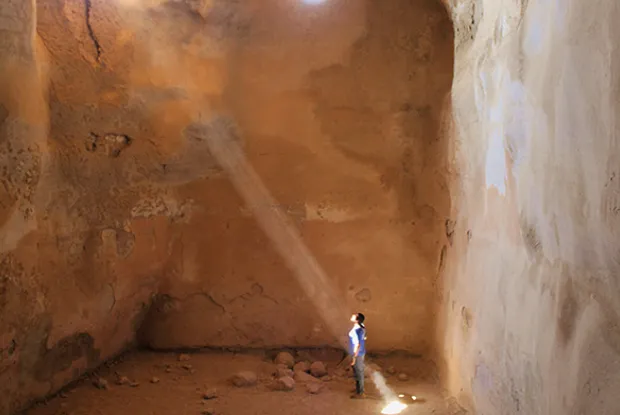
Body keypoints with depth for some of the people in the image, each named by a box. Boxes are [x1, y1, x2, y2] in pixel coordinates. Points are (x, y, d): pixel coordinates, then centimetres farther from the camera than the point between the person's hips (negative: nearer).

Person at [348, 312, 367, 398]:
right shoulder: (361, 327, 1)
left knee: (358, 373, 5)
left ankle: (360, 393, 18)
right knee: (359, 371, 23)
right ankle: (359, 388, 39)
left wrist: (354, 358, -24)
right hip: (361, 353, 9)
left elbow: (357, 345, -30)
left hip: (357, 354, -9)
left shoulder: (356, 330, -28)